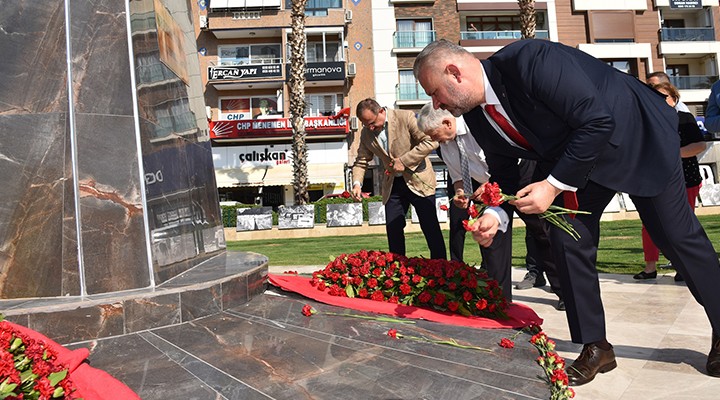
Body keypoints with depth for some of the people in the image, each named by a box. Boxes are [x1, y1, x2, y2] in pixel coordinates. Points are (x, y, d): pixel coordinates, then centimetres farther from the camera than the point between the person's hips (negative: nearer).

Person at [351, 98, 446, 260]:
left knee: (431, 227, -1)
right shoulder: (366, 133, 2)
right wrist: (357, 183, -11)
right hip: (392, 185, 5)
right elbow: (361, 161, 8)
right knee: (393, 229, 3)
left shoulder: (406, 117, -14)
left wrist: (403, 161, -22)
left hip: (418, 180, -5)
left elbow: (431, 141, -19)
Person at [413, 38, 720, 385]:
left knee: (677, 235, 4)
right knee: (566, 241, -4)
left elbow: (597, 122, -33)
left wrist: (553, 184, -32)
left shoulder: (529, 59, -34)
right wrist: (495, 214, -17)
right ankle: (595, 348, 12)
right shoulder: (477, 116, -10)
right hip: (571, 155, 6)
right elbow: (503, 173, 1)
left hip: (638, 136, -6)